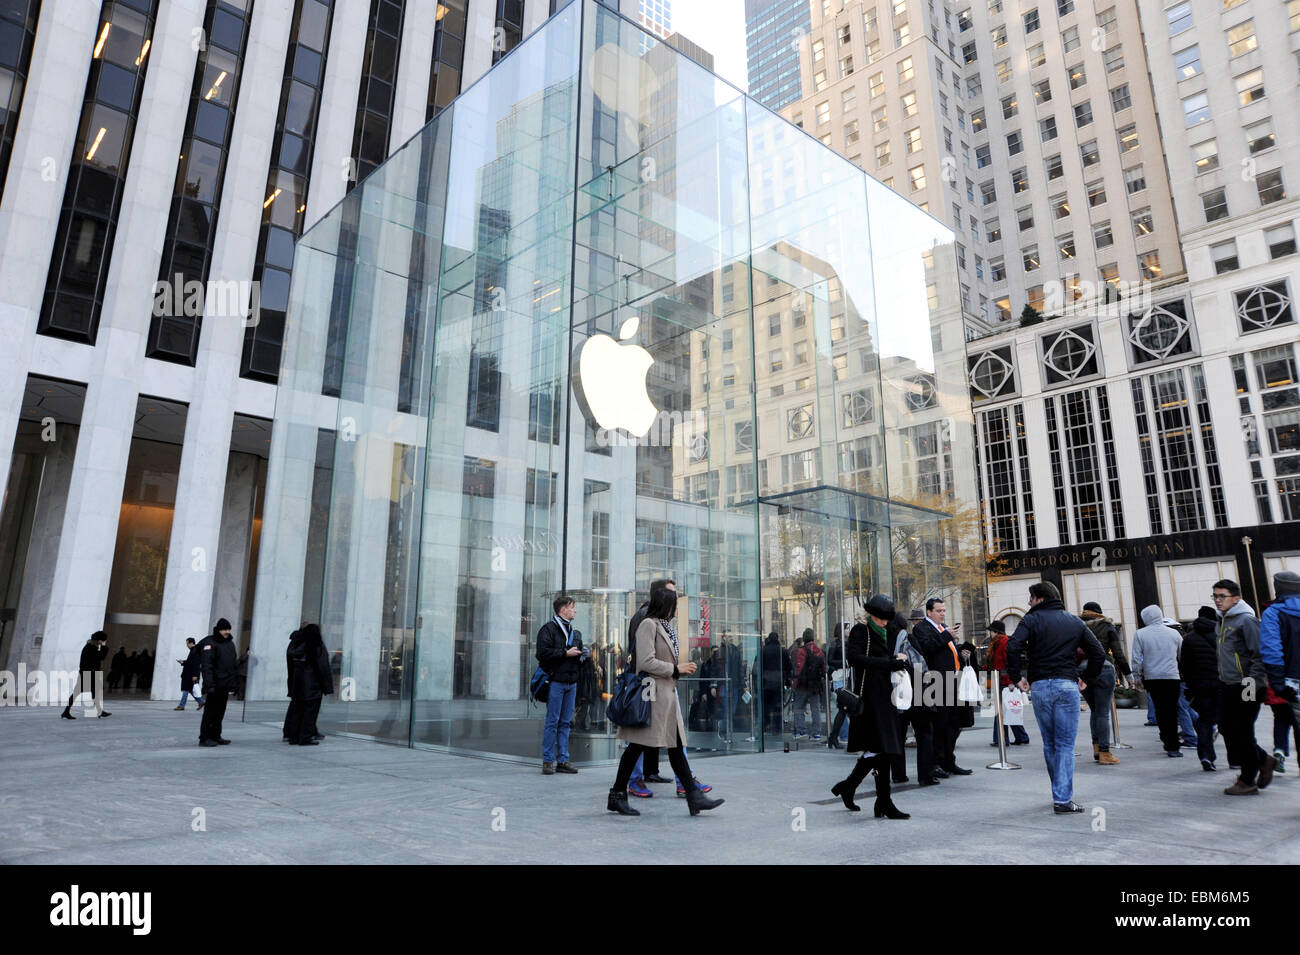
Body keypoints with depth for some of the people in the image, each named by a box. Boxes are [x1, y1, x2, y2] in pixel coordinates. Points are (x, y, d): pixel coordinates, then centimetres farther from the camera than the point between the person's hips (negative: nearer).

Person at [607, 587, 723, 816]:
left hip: (667, 694, 10)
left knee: (676, 746, 7)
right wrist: (676, 669, -12)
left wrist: (681, 669, 9)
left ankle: (694, 797, 8)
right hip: (651, 693, -10)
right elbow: (646, 662, -20)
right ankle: (617, 796, 9)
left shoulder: (664, 627, 18)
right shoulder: (648, 624, -11)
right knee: (638, 746, -2)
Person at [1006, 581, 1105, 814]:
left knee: (1049, 744, 12)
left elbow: (1013, 647, -15)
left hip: (1040, 687, -1)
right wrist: (1086, 679, 16)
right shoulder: (1074, 622, 12)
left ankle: (1061, 793, 21)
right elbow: (1098, 652, 10)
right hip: (1067, 685, 1)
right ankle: (1063, 799, -3)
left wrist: (1016, 677, -4)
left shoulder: (1032, 619, 0)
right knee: (1065, 744, 2)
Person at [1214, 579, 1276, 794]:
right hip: (1226, 686, 8)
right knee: (1227, 729, 10)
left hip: (1245, 687, -8)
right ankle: (1263, 760, 29)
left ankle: (1248, 781, 10)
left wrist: (1252, 683, -19)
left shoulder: (1246, 620, -13)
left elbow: (1260, 655, -16)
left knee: (1242, 732, -1)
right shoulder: (1222, 621, 14)